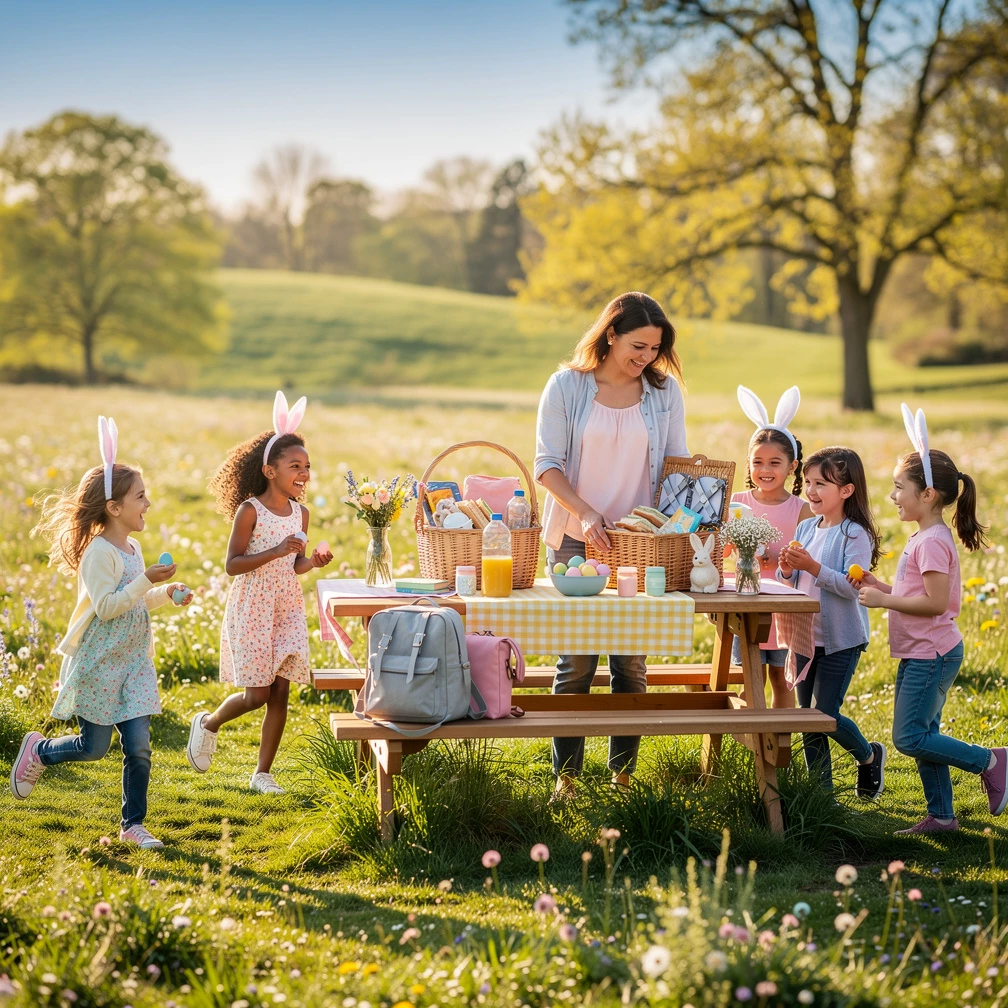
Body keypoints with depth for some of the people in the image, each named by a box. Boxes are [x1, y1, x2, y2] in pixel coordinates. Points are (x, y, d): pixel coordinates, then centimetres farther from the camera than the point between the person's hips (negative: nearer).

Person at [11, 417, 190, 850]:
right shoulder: (98, 551, -17)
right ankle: (38, 750, 31)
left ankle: (133, 824, 11)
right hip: (98, 664, -7)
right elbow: (107, 607, -24)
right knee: (94, 746, 2)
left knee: (138, 745, 1)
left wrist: (165, 593, 8)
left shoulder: (132, 549, 10)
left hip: (133, 663, 7)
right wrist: (147, 581, -27)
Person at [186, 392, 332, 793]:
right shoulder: (250, 510, -13)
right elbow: (232, 565, -16)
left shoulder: (301, 513, 5)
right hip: (252, 609, -5)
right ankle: (208, 723, 26)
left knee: (280, 693, 1)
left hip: (287, 609, 5)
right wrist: (278, 551, -25)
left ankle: (263, 773, 12)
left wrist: (312, 561, -7)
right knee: (257, 695, -4)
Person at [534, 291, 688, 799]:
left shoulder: (665, 390, 4)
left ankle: (623, 772, 12)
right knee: (576, 660, -2)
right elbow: (548, 463, -4)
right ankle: (566, 773, 8)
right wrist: (585, 512, -18)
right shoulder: (566, 386, -2)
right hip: (575, 541, -2)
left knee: (632, 662, 2)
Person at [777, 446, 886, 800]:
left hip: (840, 641, -7)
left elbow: (852, 586, -22)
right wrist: (787, 570, -9)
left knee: (825, 714, -7)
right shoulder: (807, 528, 7)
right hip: (805, 637, 7)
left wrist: (812, 566, -29)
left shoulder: (855, 534, -13)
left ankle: (869, 755, 21)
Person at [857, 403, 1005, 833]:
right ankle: (941, 815, 20)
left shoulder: (932, 541, -19)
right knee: (923, 736, 13)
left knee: (909, 738, -8)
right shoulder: (923, 538, 13)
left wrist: (884, 601, -19)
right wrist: (880, 586, 7)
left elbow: (935, 602, -24)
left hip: (932, 656, -10)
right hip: (921, 654, 10)